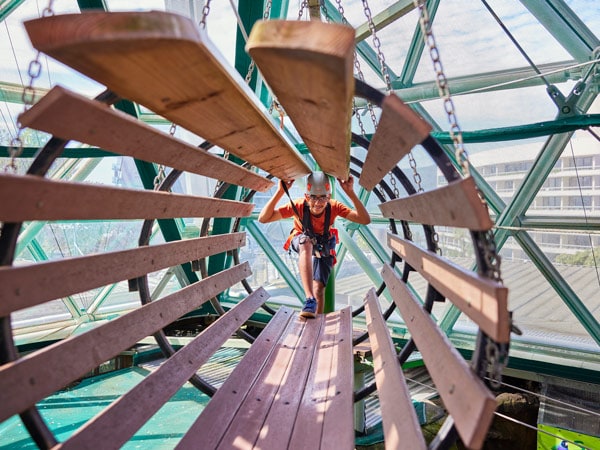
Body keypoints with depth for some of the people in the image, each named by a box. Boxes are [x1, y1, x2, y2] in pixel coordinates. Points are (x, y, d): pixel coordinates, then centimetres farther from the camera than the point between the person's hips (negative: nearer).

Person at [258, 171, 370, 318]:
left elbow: (365, 220, -40)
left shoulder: (334, 207, -30)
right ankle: (309, 299, -45)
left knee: (319, 288, -7)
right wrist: (280, 191, -50)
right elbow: (263, 219, -39)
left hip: (323, 245, 2)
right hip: (300, 240, -2)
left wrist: (350, 192, -48)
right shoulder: (298, 205, -33)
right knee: (306, 243, -40)